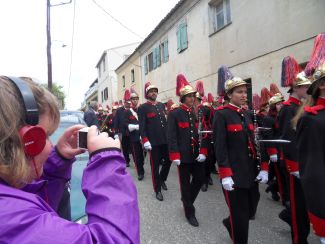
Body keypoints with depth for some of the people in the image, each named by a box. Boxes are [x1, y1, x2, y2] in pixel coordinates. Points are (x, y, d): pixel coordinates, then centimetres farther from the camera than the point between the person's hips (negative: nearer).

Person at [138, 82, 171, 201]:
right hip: (154, 142, -5)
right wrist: (145, 140, -19)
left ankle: (162, 179, 38)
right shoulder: (142, 108, -4)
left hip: (166, 140, 5)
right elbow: (142, 126, -10)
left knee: (168, 161, 12)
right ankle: (157, 190, 18)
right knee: (155, 166, 4)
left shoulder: (161, 105, 13)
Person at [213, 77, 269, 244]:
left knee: (251, 210, 18)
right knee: (240, 216, 5)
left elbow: (255, 143, 12)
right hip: (234, 174, -7)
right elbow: (220, 147, -16)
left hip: (251, 173, 7)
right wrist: (225, 175, -20)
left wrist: (263, 168, 6)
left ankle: (229, 223, 45)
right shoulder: (221, 114, -11)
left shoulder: (247, 115, 11)